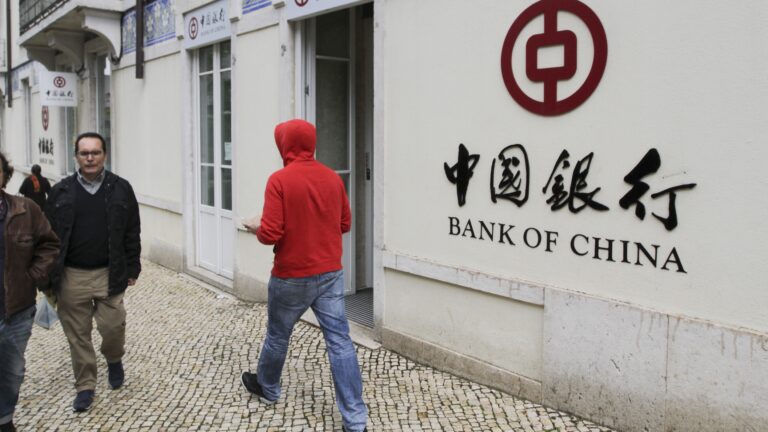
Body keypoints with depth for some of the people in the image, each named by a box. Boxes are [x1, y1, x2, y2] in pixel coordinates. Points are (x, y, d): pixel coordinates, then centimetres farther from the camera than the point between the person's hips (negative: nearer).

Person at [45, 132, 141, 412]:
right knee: (78, 335, 8)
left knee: (112, 327, -1)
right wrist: (50, 275, 2)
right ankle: (85, 386, 23)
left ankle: (114, 360, 32)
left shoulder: (121, 189, 0)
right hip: (71, 276, 1)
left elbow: (132, 234, 3)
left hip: (108, 274, -1)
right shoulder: (60, 192, 3)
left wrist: (132, 269, 1)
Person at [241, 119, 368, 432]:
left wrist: (256, 228, 3)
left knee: (278, 335, 19)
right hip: (331, 273, 4)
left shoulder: (280, 180, -14)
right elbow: (344, 223, 11)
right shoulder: (333, 178, 2)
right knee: (340, 340, 2)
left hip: (292, 277, -4)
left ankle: (268, 388, 43)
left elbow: (271, 234, -18)